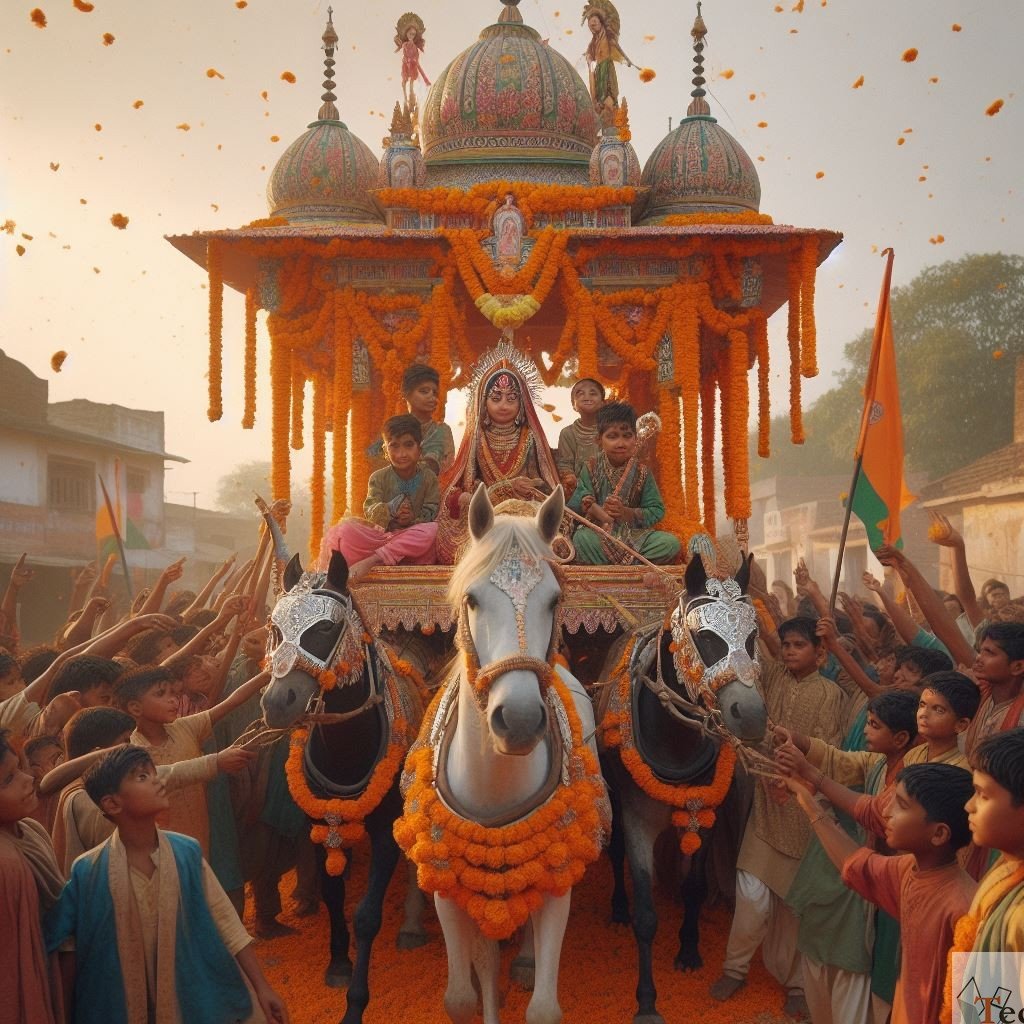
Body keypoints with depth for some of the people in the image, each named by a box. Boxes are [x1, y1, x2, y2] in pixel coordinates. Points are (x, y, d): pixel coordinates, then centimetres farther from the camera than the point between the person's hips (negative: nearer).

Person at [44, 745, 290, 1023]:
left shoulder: (187, 853, -8)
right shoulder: (88, 871, -14)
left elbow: (226, 923, -3)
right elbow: (46, 935, -6)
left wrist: (261, 987, -3)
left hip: (194, 1001, 2)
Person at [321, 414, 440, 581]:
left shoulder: (428, 477, 3)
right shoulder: (378, 478, 4)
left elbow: (431, 514, -5)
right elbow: (370, 511, -9)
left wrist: (412, 520, -25)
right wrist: (389, 510, -29)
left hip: (413, 539, 0)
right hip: (381, 534, 1)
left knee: (432, 530, -36)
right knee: (344, 529, -23)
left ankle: (370, 560, -39)